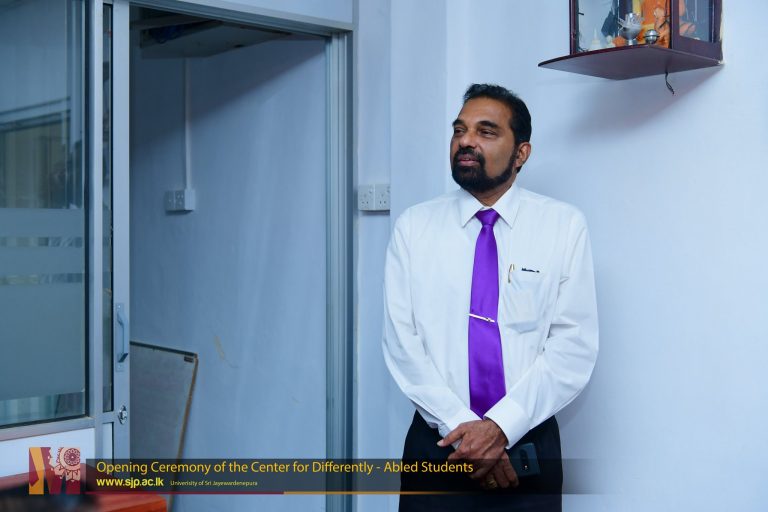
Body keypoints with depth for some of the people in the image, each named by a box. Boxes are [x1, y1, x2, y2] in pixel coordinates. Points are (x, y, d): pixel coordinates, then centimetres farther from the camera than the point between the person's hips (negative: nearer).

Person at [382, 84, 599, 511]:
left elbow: (575, 345, -7)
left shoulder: (565, 226, -3)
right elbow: (402, 341, -5)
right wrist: (460, 426, -14)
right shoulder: (414, 227, 1)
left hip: (528, 446, 0)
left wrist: (501, 426, -16)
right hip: (436, 445, 1)